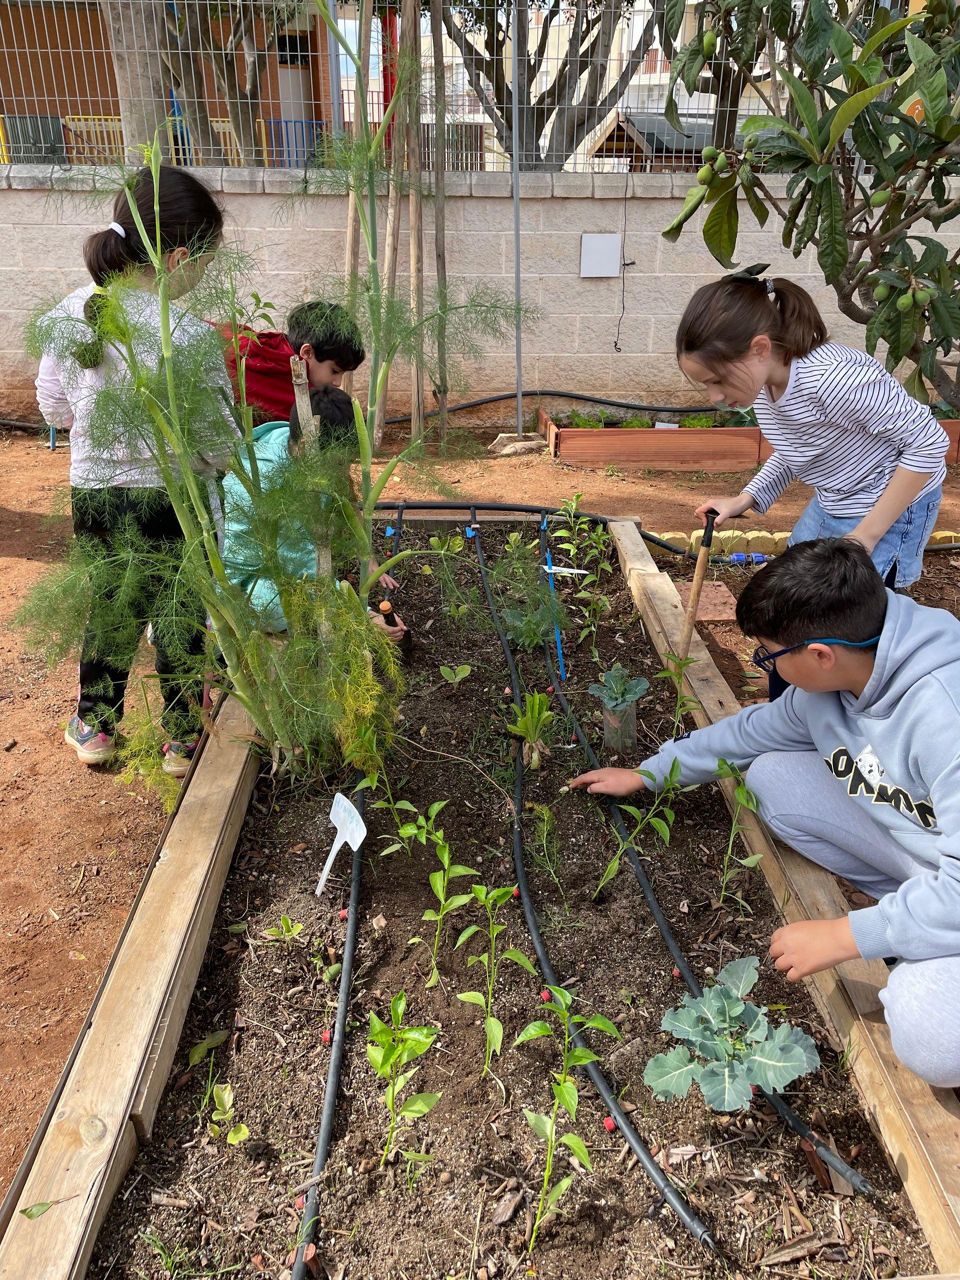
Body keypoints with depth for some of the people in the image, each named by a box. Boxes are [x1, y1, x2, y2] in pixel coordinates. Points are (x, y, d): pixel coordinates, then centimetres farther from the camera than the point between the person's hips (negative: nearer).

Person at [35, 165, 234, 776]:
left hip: (93, 491, 5)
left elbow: (54, 406, 6)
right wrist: (235, 460, 5)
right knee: (181, 614, 13)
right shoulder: (192, 338, -23)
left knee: (110, 604, 22)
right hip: (175, 498, -4)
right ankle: (182, 738, 29)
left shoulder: (69, 314, -6)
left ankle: (95, 725, 38)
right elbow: (218, 440, -16)